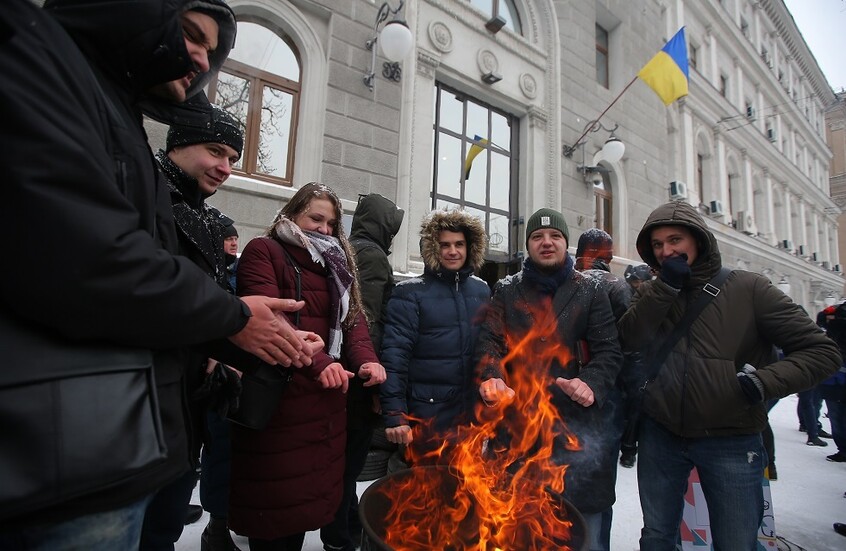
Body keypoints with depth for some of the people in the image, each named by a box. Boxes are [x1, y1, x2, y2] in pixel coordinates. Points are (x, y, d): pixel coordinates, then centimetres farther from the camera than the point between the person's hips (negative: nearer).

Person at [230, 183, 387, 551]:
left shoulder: (336, 262, 16)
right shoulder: (263, 251, -5)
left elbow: (353, 316, 7)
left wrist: (365, 359, -12)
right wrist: (317, 363, -29)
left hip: (326, 396, 6)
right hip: (278, 395, -6)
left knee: (312, 491, 16)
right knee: (275, 495, 6)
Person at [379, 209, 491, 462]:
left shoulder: (481, 290, 6)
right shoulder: (411, 292, -10)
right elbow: (394, 355, -15)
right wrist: (394, 414, -19)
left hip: (472, 411, 5)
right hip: (427, 413, -4)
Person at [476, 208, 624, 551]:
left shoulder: (590, 291, 6)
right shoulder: (507, 291, 7)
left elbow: (608, 350, -1)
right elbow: (490, 342, -3)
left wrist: (592, 384, -21)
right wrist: (493, 377, -23)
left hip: (581, 423, 0)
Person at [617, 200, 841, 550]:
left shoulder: (747, 289, -5)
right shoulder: (651, 294, 3)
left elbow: (821, 351, -5)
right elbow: (628, 341, -15)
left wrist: (763, 381, -20)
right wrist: (666, 286, -19)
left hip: (730, 440, -2)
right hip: (660, 436, 3)